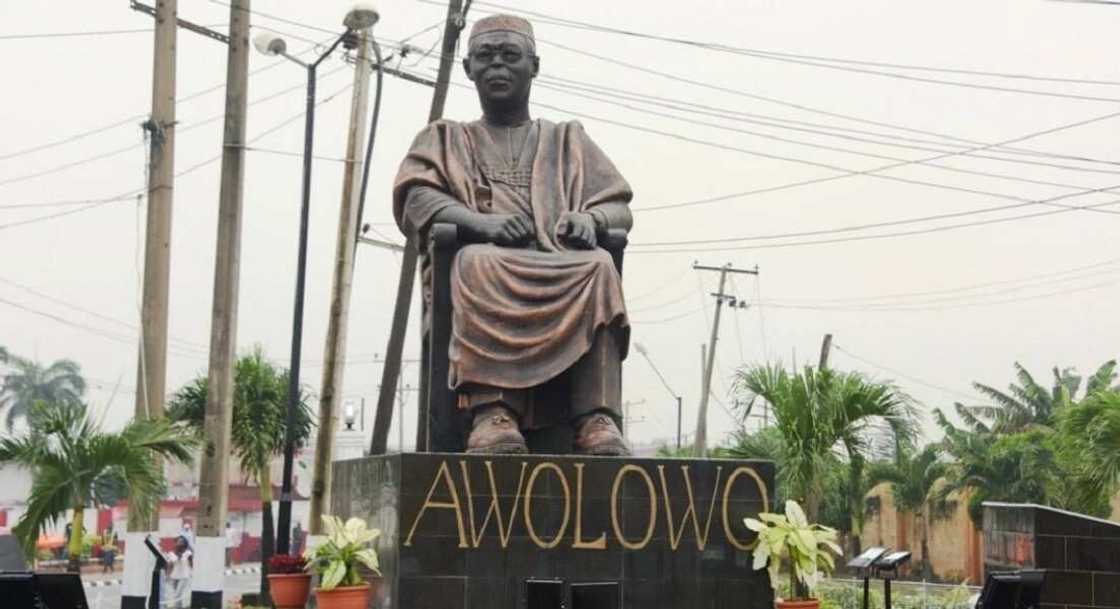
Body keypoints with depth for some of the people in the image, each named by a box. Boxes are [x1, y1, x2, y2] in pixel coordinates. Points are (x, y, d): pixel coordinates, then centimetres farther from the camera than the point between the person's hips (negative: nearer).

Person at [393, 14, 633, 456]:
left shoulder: (569, 142, 30)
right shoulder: (444, 140, 27)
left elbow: (620, 208, 18)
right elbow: (416, 200, 6)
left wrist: (591, 219, -9)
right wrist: (481, 223, -16)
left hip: (563, 268, 1)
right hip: (486, 262, -1)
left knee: (599, 267, -34)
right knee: (479, 264, -38)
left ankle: (598, 421, -46)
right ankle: (492, 412, -51)